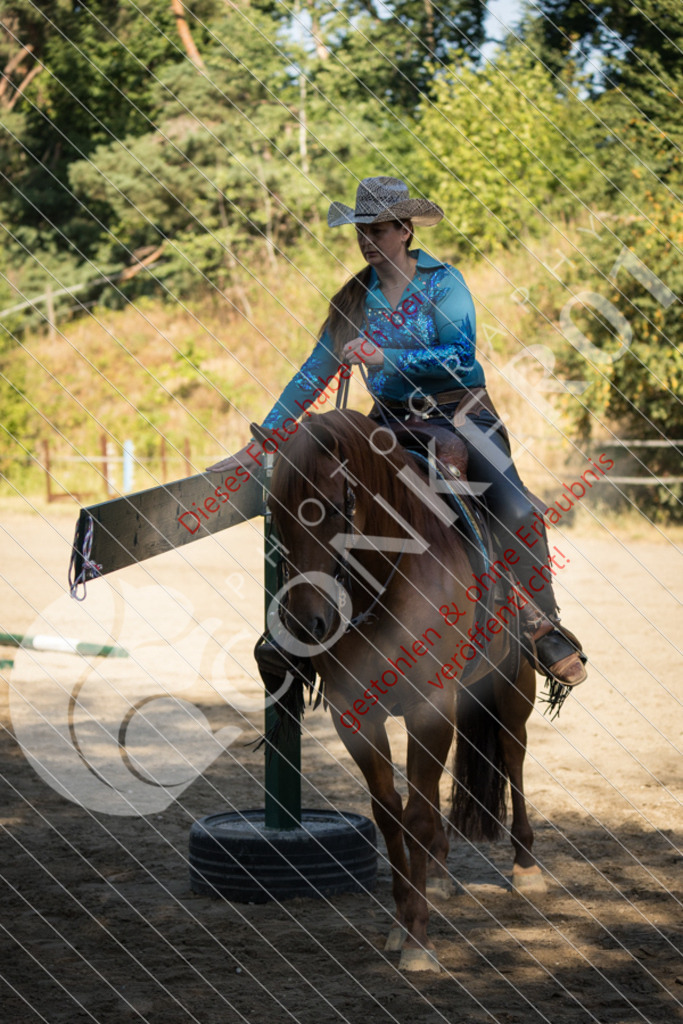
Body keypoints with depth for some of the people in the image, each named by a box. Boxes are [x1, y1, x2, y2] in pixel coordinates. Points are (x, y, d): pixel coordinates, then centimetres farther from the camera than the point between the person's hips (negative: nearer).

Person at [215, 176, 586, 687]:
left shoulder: (443, 282, -4)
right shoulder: (354, 299, 7)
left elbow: (461, 357, -18)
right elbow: (313, 375, 11)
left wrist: (384, 357, -27)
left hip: (460, 414, -4)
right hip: (390, 422, 4)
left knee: (516, 512, -27)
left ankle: (545, 625, -8)